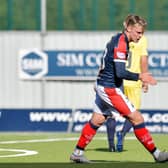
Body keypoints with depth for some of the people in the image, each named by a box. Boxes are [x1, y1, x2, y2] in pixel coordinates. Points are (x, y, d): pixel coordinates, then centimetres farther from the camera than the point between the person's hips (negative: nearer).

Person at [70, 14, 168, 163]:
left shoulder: (118, 40, 11)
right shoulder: (120, 44, -21)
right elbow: (120, 73, -26)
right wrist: (139, 77, -22)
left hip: (103, 86, 10)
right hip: (109, 88, -10)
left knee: (97, 120, 16)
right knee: (136, 118, -8)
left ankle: (77, 153, 22)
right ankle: (156, 154, -6)